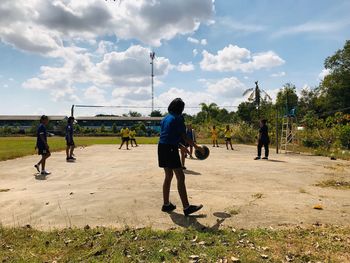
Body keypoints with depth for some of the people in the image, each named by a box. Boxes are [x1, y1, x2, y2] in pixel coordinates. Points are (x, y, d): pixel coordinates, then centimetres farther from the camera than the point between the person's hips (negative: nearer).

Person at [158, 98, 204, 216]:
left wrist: (182, 147, 27)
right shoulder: (178, 118, -8)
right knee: (180, 177, -5)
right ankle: (186, 207, -2)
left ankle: (166, 204, 24)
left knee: (168, 176, 16)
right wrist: (197, 147, 1)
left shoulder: (165, 118, 16)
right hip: (171, 149, -9)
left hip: (162, 147, 9)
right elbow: (184, 137, -10)